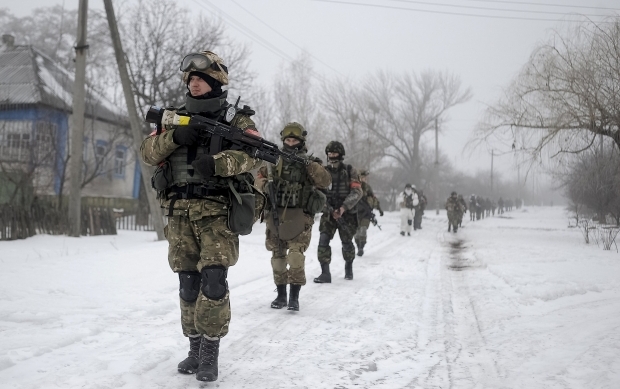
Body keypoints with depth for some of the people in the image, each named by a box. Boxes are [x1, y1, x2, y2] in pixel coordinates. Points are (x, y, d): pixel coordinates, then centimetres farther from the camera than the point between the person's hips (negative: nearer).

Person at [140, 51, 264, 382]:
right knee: (188, 283, 8)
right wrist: (173, 136, -11)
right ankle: (195, 346, 21)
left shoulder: (235, 118, 5)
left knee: (213, 281, -12)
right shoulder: (176, 118, 17)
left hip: (217, 211, -4)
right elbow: (147, 152, 8)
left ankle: (211, 351, 2)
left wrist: (217, 162, -26)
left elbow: (255, 153, -11)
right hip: (180, 212, 4)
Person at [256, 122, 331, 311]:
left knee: (296, 255, -14)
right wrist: (266, 184, -13)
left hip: (299, 217, -3)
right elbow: (260, 178, 10)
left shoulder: (309, 163, 4)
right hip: (275, 216, 3)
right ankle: (281, 295, 21)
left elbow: (325, 182, -11)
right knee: (278, 256, 9)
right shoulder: (274, 161, 12)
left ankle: (294, 297, -5)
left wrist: (309, 164, -23)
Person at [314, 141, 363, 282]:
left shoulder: (350, 171, -3)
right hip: (329, 213, 2)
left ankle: (349, 267, 35)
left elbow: (357, 192, -12)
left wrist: (343, 208, -24)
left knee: (347, 243, 9)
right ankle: (325, 273, -11)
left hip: (347, 213, -1)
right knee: (323, 240, -14)